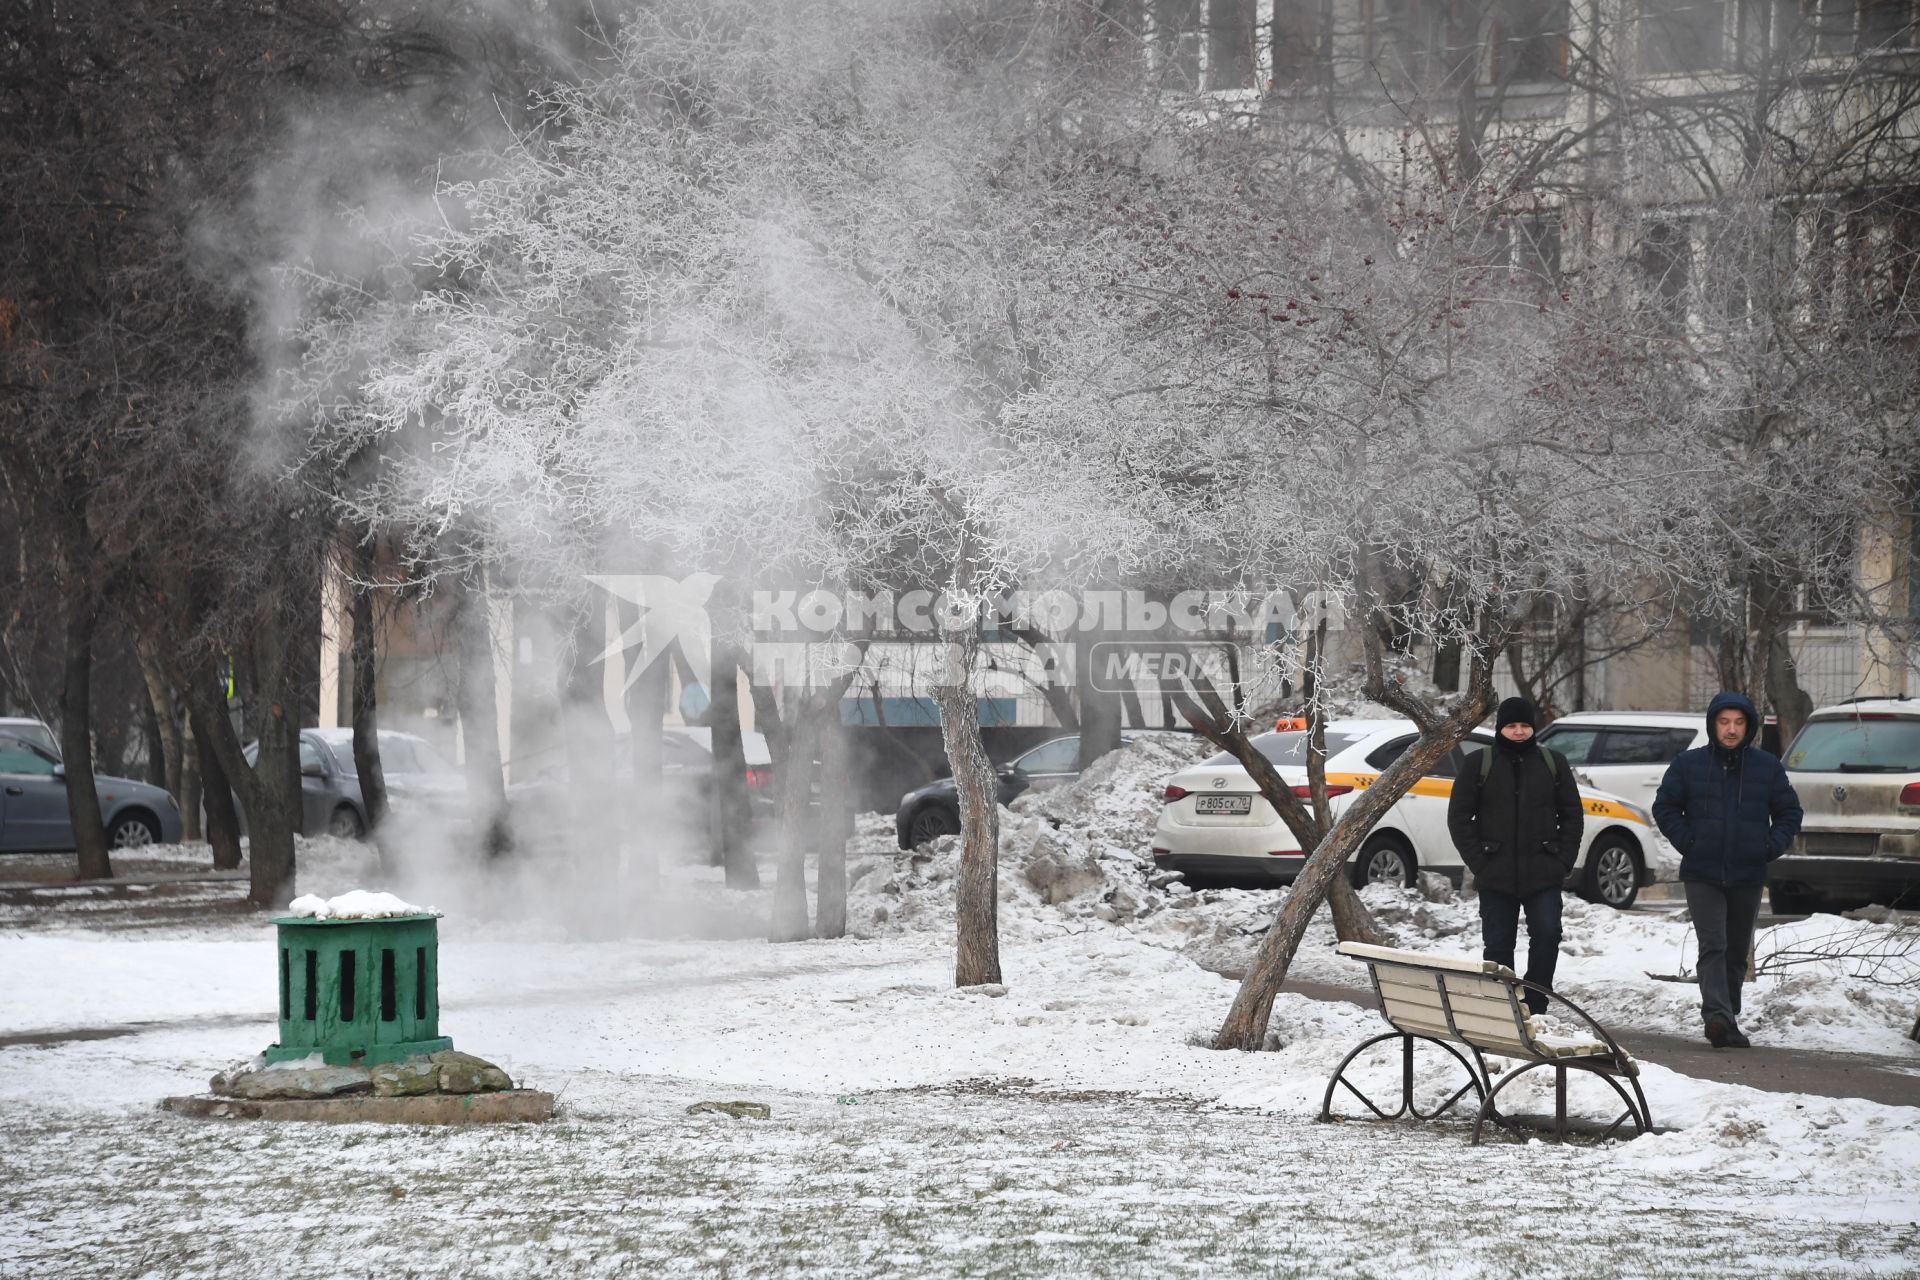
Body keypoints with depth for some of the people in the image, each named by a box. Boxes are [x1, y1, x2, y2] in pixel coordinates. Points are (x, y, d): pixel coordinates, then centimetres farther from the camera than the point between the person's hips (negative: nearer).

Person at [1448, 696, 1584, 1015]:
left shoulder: (1553, 762, 7)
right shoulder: (1479, 764, 3)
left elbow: (1572, 815, 10)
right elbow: (1458, 817, 3)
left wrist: (1563, 860, 0)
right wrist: (1478, 861, -5)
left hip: (1544, 875, 0)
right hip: (1496, 878, 0)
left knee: (1547, 936, -11)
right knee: (1498, 946, 3)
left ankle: (1535, 1007, 0)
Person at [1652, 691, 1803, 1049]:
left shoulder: (1768, 767, 5)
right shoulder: (1688, 764, 1)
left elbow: (1789, 813, 12)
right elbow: (1665, 808, 7)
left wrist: (1772, 846, -2)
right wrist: (1687, 842, -4)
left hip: (1748, 876, 3)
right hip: (1702, 875, -3)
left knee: (1737, 952, 12)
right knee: (1713, 946, -16)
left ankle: (1728, 1018, 23)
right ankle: (1717, 1016, -28)